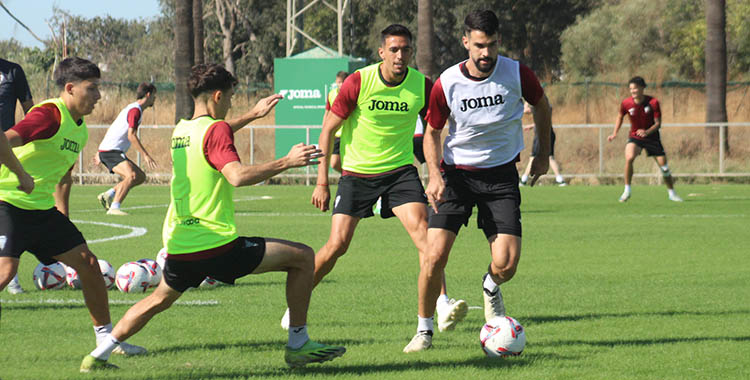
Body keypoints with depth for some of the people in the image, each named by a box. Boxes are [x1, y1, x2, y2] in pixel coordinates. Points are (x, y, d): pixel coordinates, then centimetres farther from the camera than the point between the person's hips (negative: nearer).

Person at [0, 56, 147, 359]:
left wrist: (61, 216, 22)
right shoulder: (50, 115, -18)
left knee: (88, 263, 7)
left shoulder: (80, 129, 12)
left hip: (42, 209, 9)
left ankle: (105, 337, 18)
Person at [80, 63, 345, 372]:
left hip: (177, 247, 8)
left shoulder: (181, 129, 13)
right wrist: (286, 162, -24)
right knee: (302, 257, 2)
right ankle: (298, 346, 3)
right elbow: (237, 176, -28)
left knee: (159, 300, 31)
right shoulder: (216, 130, -12)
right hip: (217, 246, -8)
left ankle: (97, 356, 25)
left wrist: (252, 115, 41)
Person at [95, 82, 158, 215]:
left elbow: (112, 129, 28)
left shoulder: (133, 108, 20)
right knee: (131, 176, -27)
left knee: (141, 177, 9)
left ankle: (108, 195, 7)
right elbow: (131, 135, -23)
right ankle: (114, 208, -35)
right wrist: (145, 155, -24)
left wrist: (101, 152, 32)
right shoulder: (135, 110, -12)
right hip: (111, 151, -10)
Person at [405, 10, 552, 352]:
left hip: (501, 175, 0)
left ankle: (490, 287, 27)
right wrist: (435, 176, -12)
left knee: (506, 265, -12)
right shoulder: (446, 84, -12)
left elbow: (541, 106, 11)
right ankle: (424, 330, 7)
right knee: (435, 257, -14)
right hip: (456, 173, 0)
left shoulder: (516, 74, -10)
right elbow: (432, 132, 3)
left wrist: (543, 154, 14)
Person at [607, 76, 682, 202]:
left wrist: (647, 132, -31)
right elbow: (620, 117, 10)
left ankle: (671, 193, 19)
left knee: (663, 166, -2)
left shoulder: (653, 102, -17)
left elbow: (658, 123, -14)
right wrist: (614, 133, 3)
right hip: (634, 137, 0)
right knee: (629, 158, -29)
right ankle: (627, 191, -17)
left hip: (651, 137, 0)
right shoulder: (626, 103, -12)